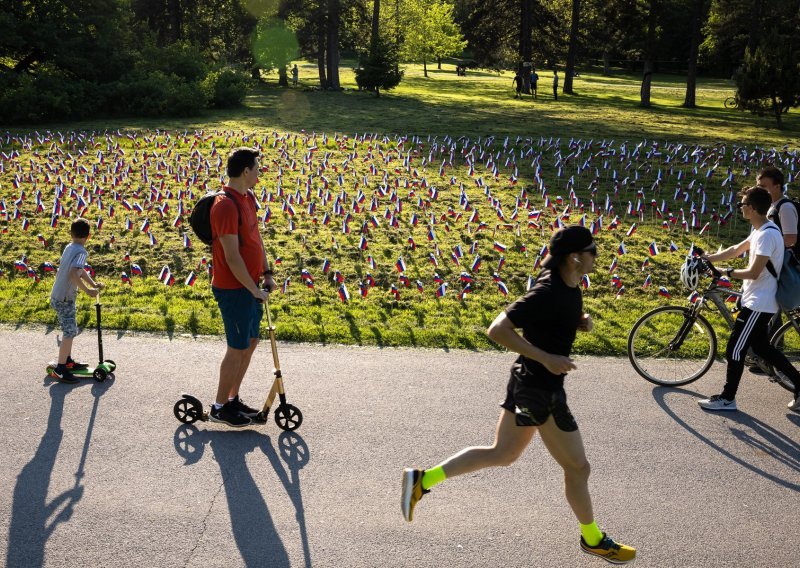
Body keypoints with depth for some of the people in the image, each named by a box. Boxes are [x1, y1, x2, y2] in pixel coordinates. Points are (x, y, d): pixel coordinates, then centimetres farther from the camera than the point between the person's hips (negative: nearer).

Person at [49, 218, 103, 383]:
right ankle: (59, 370, -3)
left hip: (58, 296, 9)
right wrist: (87, 290, -26)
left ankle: (68, 361, 33)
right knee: (70, 333, -6)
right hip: (64, 299, -9)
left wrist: (93, 283, 12)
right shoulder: (81, 252, -20)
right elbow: (73, 274, -33)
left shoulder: (69, 248, 8)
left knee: (69, 331, 21)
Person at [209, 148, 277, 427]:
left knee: (251, 342, 17)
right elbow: (232, 257, -24)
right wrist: (254, 289, -18)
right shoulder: (226, 206, -23)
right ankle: (219, 407, 16)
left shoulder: (248, 198, 8)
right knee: (238, 348, 1)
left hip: (250, 285, 9)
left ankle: (233, 398, 30)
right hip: (234, 289, -9)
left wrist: (266, 273, 10)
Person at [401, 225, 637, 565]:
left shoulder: (568, 285, 2)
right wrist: (546, 358, -29)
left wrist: (581, 321, 0)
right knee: (577, 467, 10)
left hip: (525, 382, 10)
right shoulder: (548, 294, -26)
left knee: (501, 454, 21)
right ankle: (593, 539, 33)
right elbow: (498, 330, -28)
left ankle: (421, 480, 21)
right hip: (541, 390, -10)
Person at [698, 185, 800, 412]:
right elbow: (736, 250, 18)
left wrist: (729, 273, -9)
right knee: (761, 347, 18)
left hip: (758, 304, -10)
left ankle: (727, 398, 8)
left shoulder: (767, 234, -23)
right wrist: (707, 258, 14)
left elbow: (754, 272, -25)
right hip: (758, 301, 10)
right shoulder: (761, 230, 8)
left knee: (735, 350, -2)